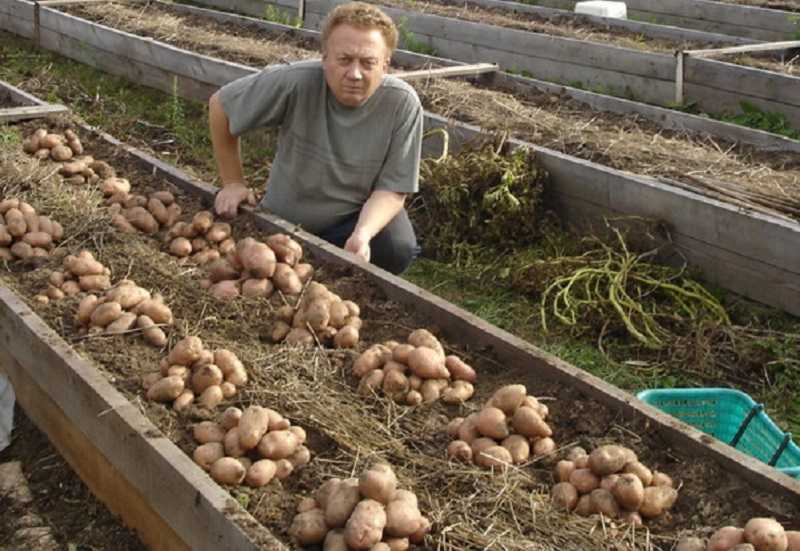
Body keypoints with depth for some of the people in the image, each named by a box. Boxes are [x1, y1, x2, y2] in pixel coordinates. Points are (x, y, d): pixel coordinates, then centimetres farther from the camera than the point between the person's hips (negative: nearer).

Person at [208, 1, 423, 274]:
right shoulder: (295, 82, -25)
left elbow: (392, 189, -18)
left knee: (399, 249, -28)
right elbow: (220, 106, -10)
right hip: (283, 219, 1)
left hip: (361, 216, -1)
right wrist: (233, 182, -6)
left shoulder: (402, 104, -23)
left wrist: (363, 234, -37)